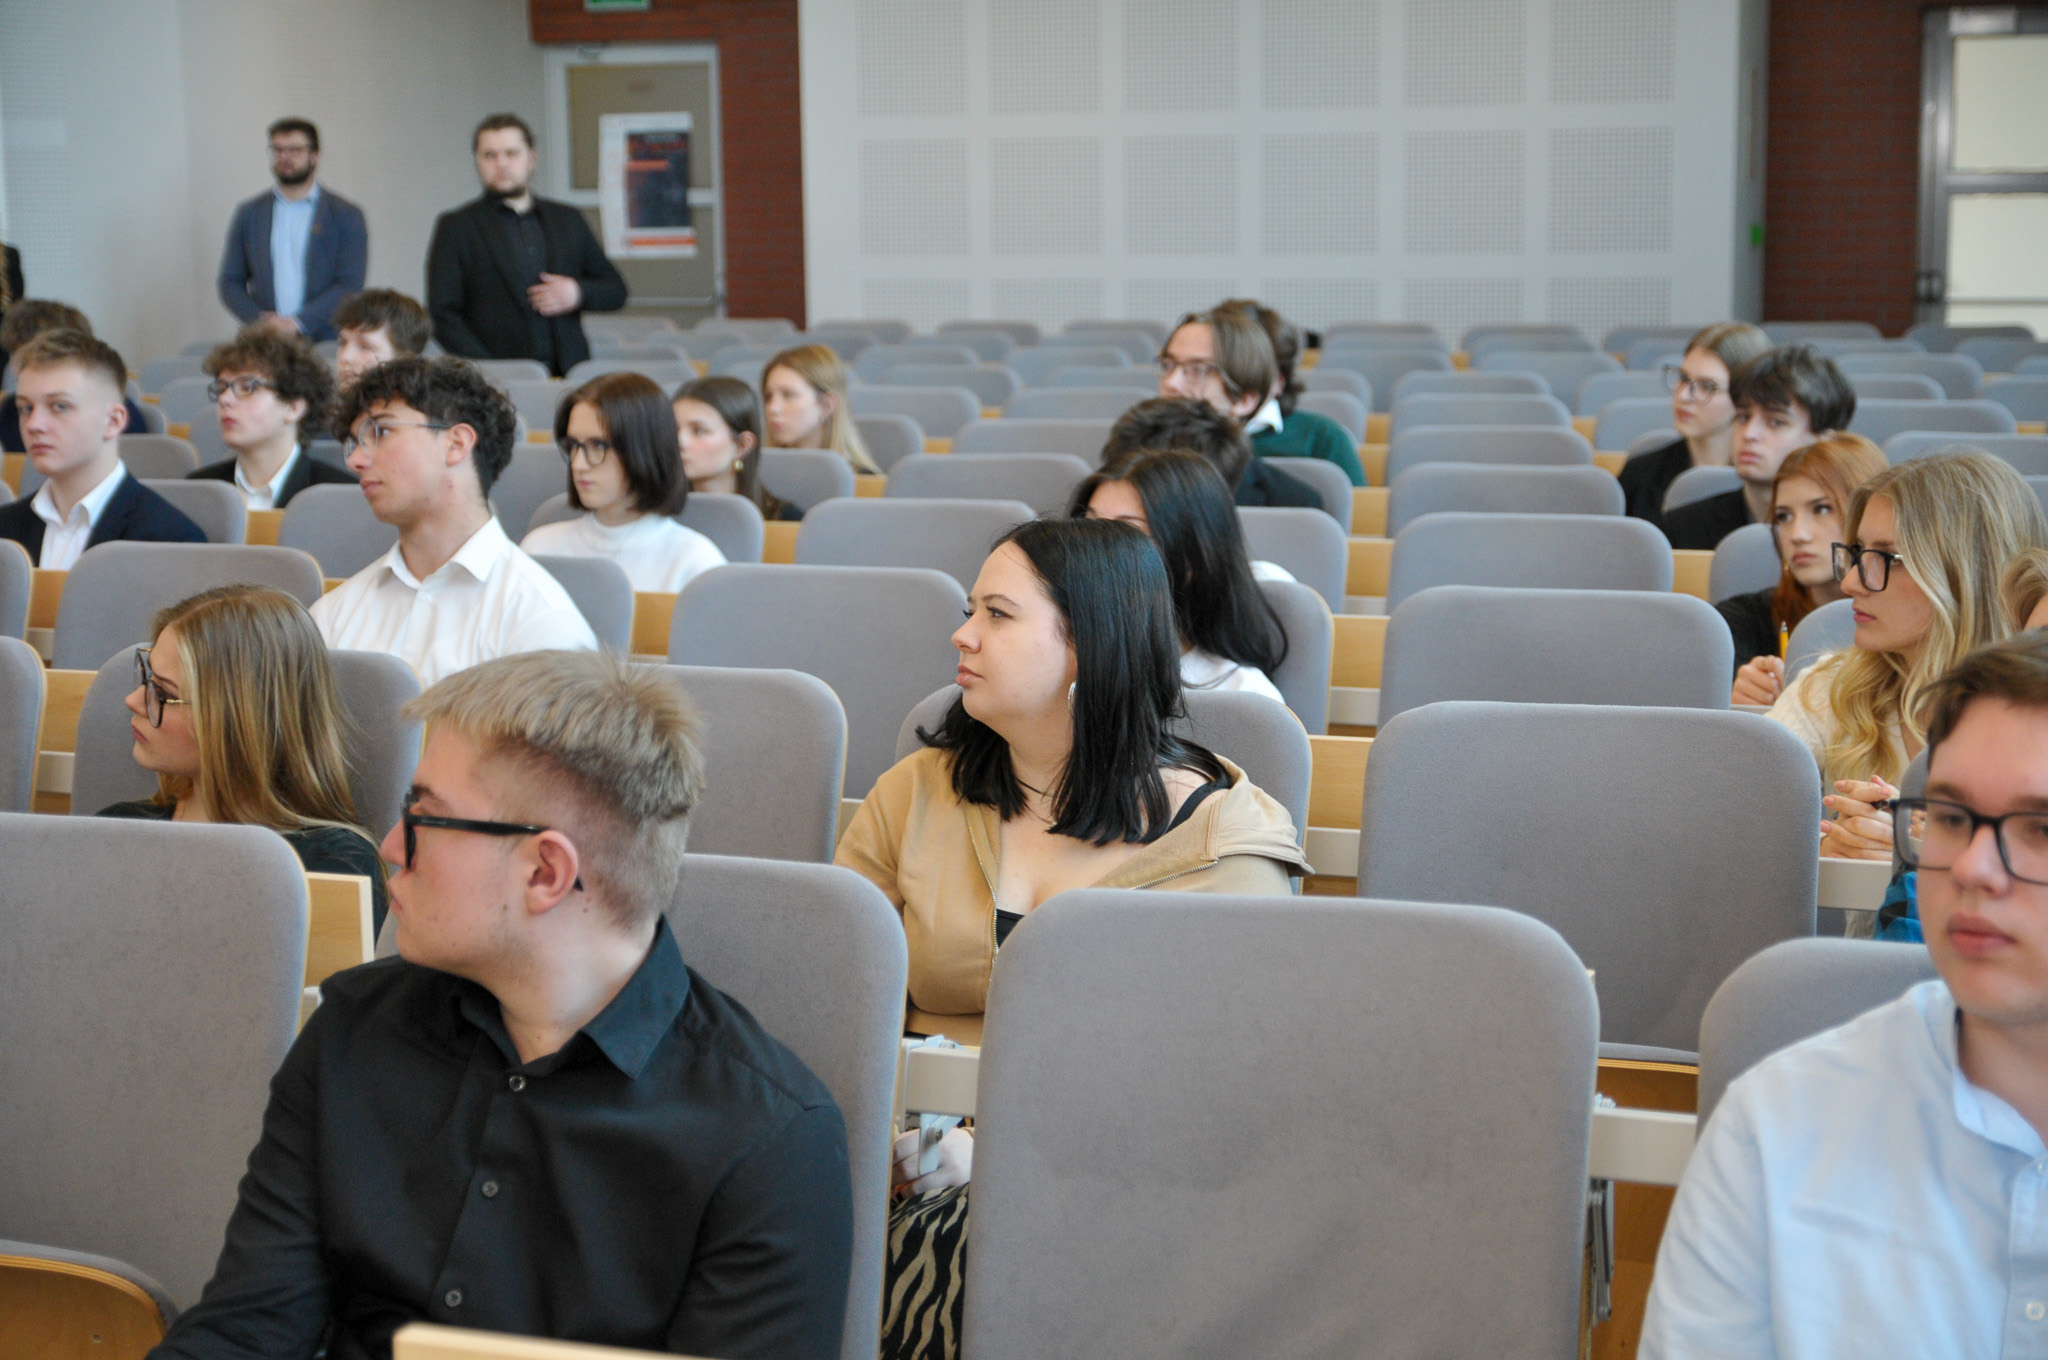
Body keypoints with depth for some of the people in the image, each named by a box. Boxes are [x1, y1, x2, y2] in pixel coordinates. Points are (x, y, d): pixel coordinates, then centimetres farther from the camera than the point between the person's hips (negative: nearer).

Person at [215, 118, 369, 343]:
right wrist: (260, 322, -5)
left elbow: (350, 285, -2)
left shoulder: (346, 215, 6)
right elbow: (230, 282, 13)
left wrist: (297, 323, -12)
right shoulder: (249, 214, 15)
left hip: (325, 341, -2)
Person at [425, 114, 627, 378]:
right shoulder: (456, 227, 10)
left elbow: (616, 291, 22)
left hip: (568, 375, 2)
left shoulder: (568, 220, 20)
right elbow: (443, 315, 3)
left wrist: (579, 293, 0)